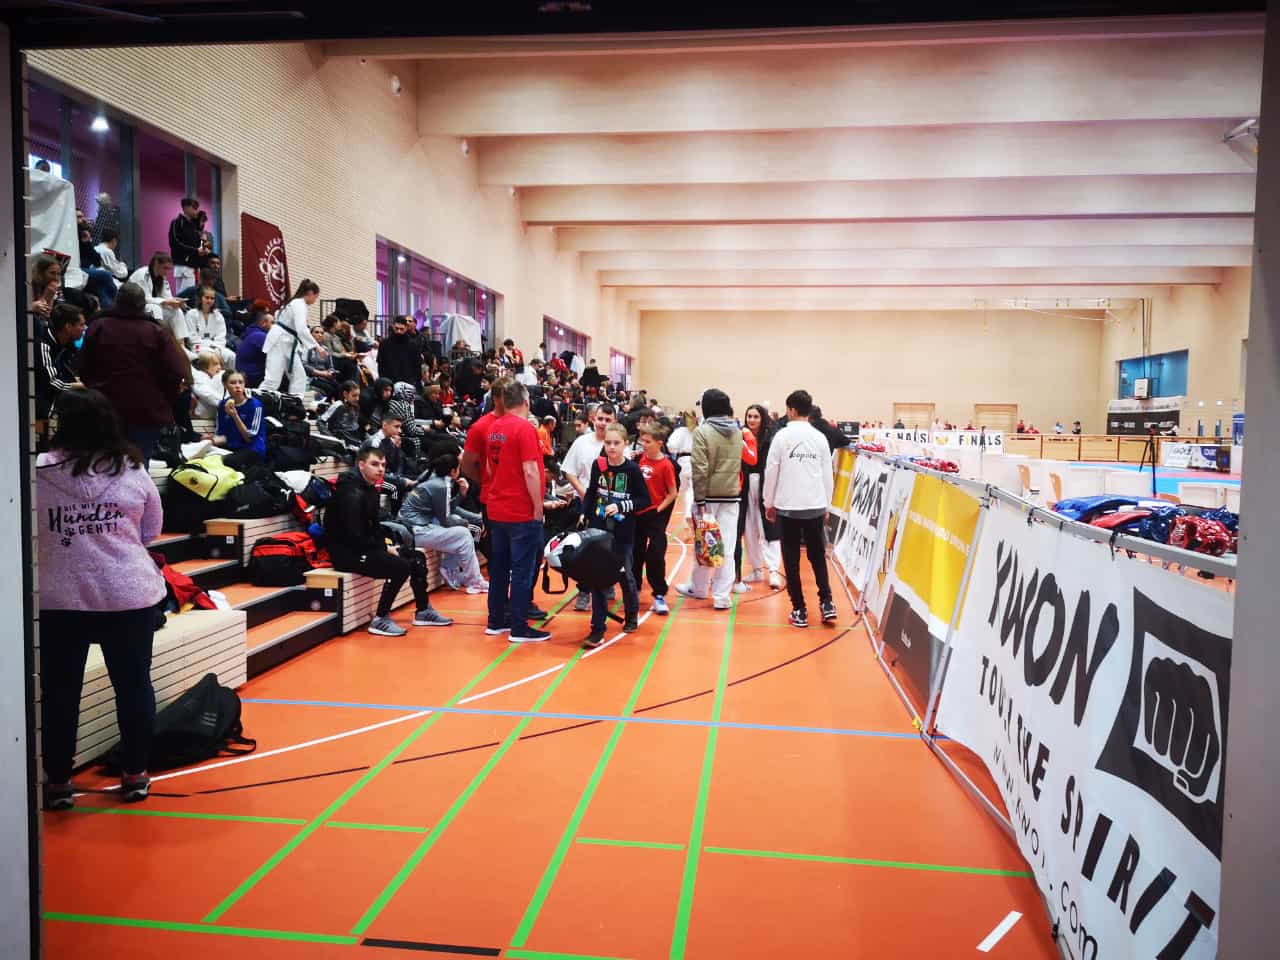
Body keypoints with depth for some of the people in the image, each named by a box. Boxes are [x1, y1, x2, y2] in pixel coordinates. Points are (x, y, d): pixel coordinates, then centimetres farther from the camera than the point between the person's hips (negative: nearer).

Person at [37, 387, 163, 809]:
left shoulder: (37, 472, -7)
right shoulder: (133, 471, -3)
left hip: (57, 599, -1)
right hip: (129, 595, 1)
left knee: (59, 690, 12)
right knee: (134, 684, 12)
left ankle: (58, 782, 21)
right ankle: (135, 775, 20)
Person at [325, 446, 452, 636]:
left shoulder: (370, 488, 11)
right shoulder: (352, 493, -20)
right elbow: (354, 536, -25)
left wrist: (384, 545, -1)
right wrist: (384, 548, -15)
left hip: (364, 547, 10)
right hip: (346, 552, -10)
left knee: (417, 557, 8)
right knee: (401, 566, -24)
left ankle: (423, 612, 18)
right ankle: (380, 620, -13)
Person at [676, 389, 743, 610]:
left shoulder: (702, 431, -10)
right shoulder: (737, 432, 5)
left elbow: (700, 469, -14)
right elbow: (738, 464, 10)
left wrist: (699, 500, -12)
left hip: (709, 495, -3)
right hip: (731, 495, 3)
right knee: (727, 546, 3)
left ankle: (699, 588, 28)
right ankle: (722, 596, 3)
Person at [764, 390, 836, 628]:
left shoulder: (782, 436, -4)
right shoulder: (820, 438, 4)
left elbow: (771, 472, -3)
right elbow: (827, 475, 8)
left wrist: (769, 503, 8)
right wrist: (826, 505, 19)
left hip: (788, 506, -3)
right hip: (815, 506, 3)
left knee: (791, 559, 5)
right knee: (818, 555, 15)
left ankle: (799, 611, 6)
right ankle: (826, 603, 4)